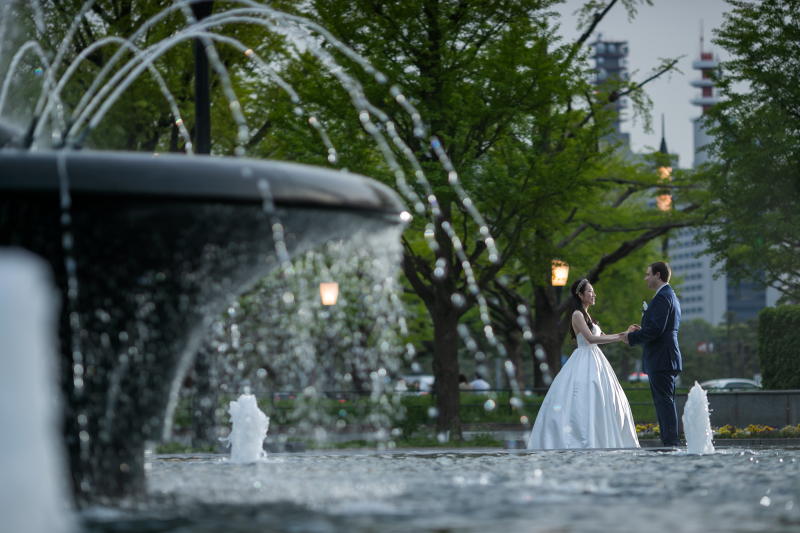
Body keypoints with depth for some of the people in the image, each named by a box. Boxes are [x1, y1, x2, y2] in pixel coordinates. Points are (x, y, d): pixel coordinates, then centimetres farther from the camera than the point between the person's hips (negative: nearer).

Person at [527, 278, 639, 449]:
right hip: (584, 363, -10)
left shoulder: (587, 315, 17)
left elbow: (601, 337, 19)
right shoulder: (578, 315, -11)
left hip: (595, 362, 10)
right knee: (583, 401, -12)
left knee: (599, 402, 9)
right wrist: (618, 338, -20)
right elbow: (590, 338, -21)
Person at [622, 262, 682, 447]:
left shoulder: (662, 297, -13)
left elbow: (656, 329, -22)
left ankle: (671, 442, -12)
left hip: (660, 360, -11)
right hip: (666, 358, 11)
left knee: (665, 402, -11)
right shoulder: (671, 296, 20)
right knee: (665, 402, 11)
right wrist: (642, 331, 13)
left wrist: (632, 337, -11)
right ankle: (669, 442, 13)